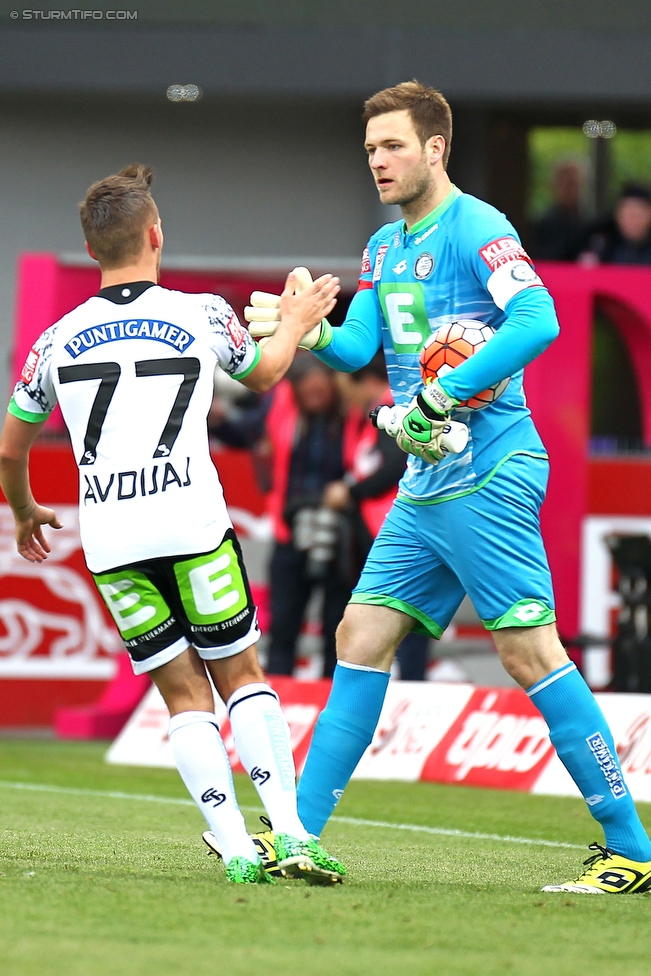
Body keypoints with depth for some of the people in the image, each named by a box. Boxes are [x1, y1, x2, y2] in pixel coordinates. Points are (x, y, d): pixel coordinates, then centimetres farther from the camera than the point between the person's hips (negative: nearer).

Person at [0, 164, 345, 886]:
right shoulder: (202, 315, 3)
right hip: (192, 524, -2)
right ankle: (290, 833, -1)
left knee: (183, 693, 8)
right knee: (239, 675, 10)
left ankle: (235, 849, -1)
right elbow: (263, 373, 26)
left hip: (109, 540, 2)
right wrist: (295, 323, 46)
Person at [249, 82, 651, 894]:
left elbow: (537, 320, -24)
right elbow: (358, 347, 11)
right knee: (361, 637, 7)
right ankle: (297, 830, 11)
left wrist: (440, 397, -25)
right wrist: (313, 332, -11)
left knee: (530, 652, -10)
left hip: (487, 480, -9)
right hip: (424, 487, 9)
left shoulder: (477, 230, -10)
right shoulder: (384, 248, 17)